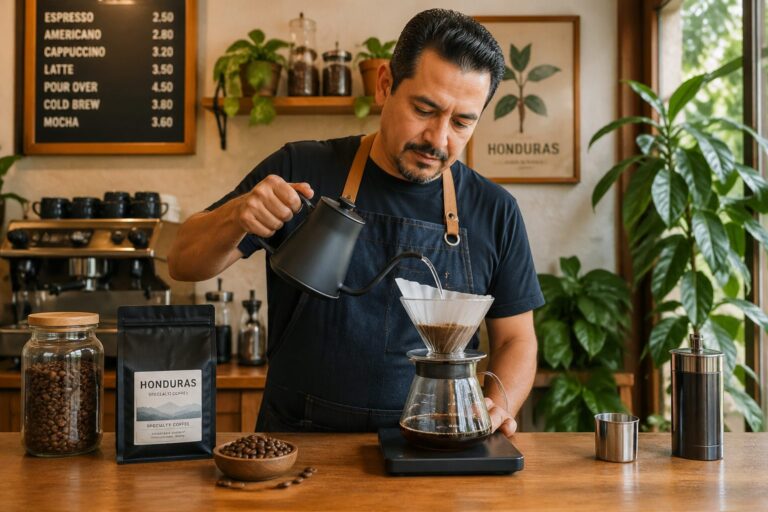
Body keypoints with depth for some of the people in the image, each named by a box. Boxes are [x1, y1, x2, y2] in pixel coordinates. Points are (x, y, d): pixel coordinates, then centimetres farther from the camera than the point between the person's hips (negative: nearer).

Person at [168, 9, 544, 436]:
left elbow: (515, 339, 12)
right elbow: (184, 264, 3)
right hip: (297, 448, -1)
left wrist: (497, 406, -8)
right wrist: (237, 216, -17)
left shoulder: (495, 211, 4)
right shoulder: (301, 171, -1)